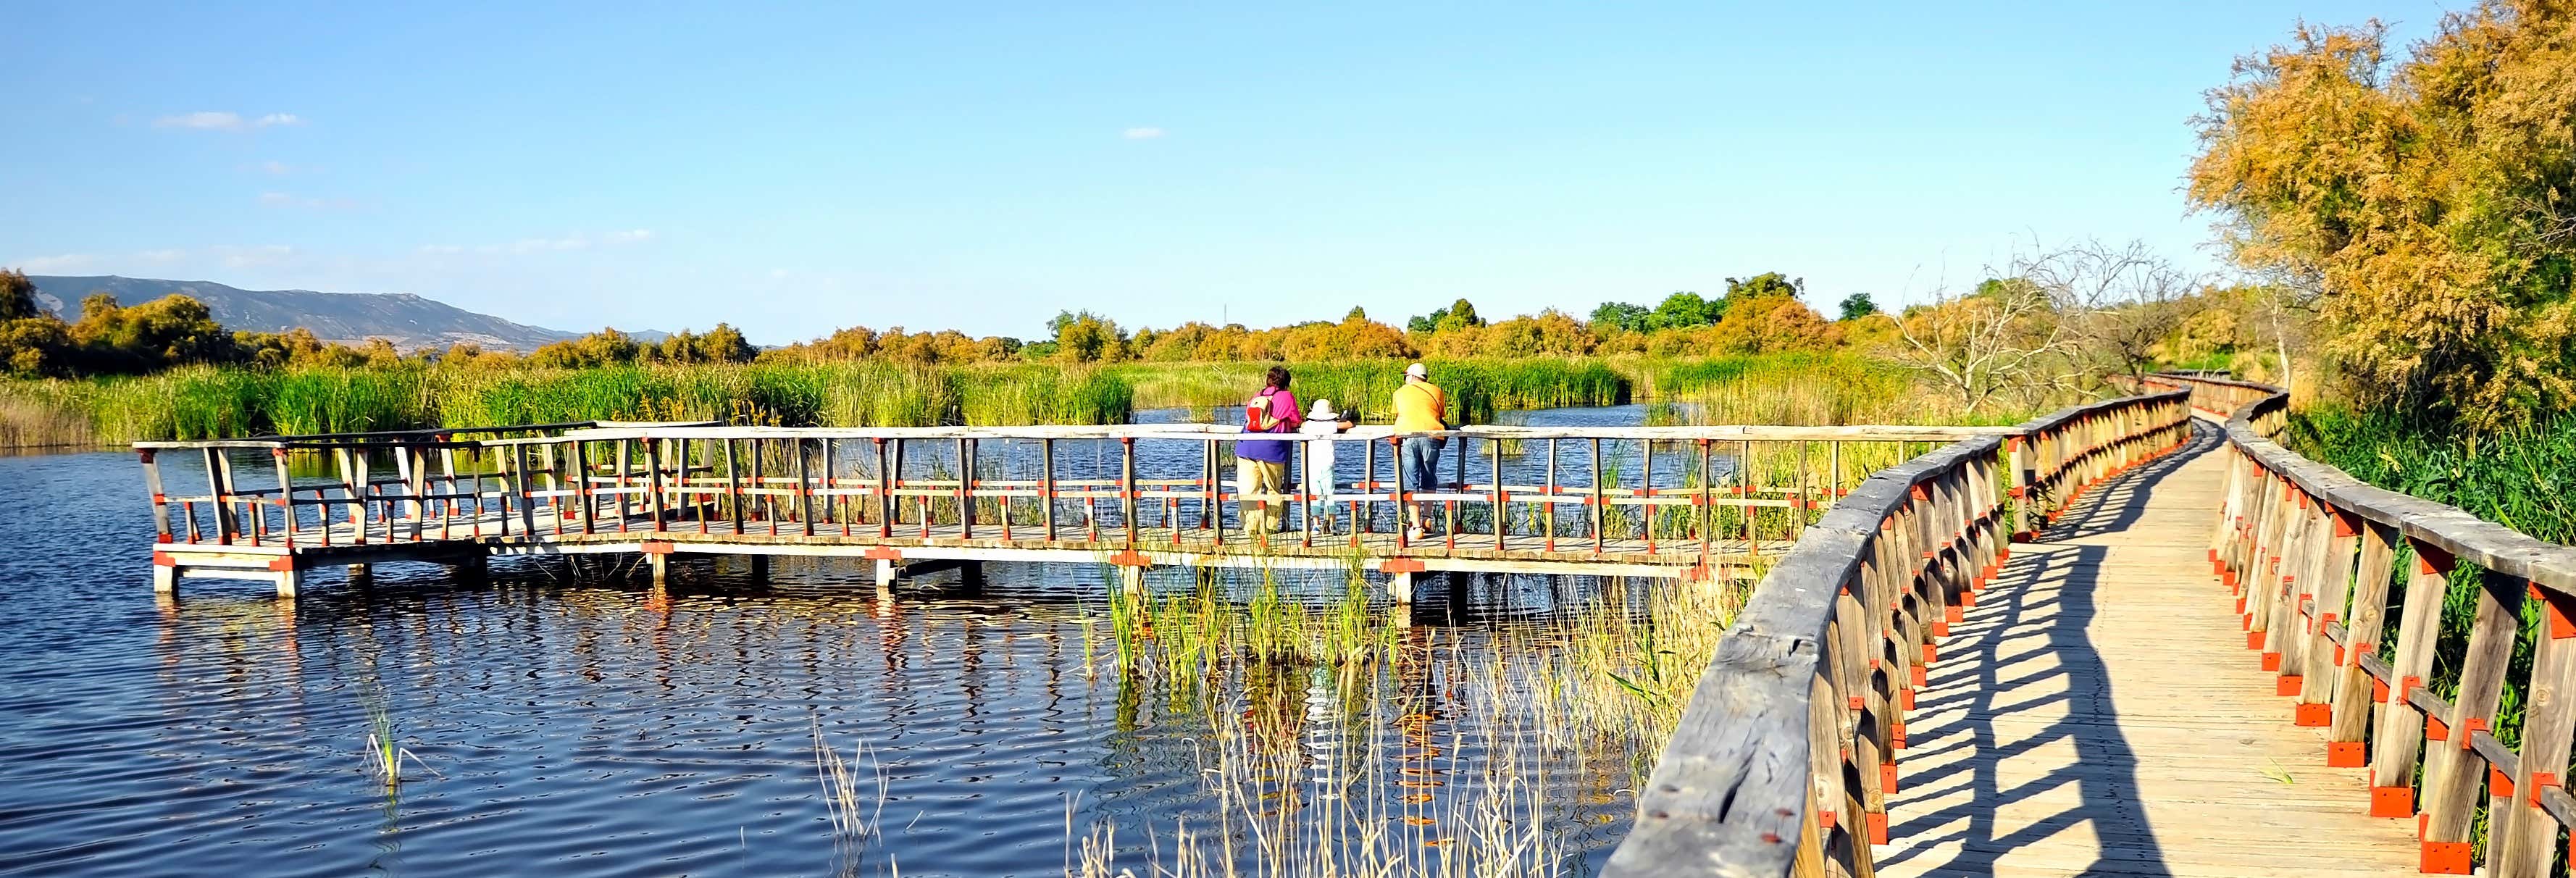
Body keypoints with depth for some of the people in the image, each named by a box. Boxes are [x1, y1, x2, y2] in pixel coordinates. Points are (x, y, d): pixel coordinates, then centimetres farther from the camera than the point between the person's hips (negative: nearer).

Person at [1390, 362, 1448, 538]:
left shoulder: (1400, 393, 20)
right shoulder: (1437, 391, 18)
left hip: (1406, 436, 0)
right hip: (1431, 436, 1)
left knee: (1410, 483, 0)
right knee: (1429, 479, 18)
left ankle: (1417, 527, -6)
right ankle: (1427, 518, 11)